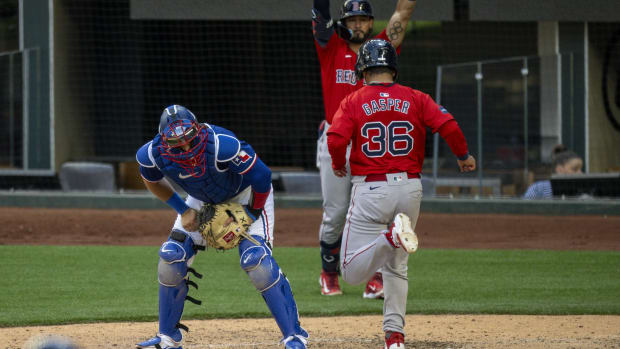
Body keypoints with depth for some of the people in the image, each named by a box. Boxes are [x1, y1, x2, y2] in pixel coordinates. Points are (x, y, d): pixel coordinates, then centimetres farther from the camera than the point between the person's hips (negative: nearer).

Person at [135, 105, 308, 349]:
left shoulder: (222, 145, -41)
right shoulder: (152, 154, -27)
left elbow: (261, 177, -27)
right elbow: (152, 181, 0)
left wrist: (250, 215, -17)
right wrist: (183, 210, -7)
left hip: (246, 194, -5)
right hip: (202, 199, 5)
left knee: (255, 258, -22)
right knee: (171, 256, -7)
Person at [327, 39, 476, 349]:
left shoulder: (353, 102, 0)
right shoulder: (415, 99, 4)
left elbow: (336, 139, -14)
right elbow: (448, 125, -8)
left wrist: (338, 165, 7)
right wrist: (463, 156, 10)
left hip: (370, 190, -3)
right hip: (409, 187, 3)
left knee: (352, 272, -3)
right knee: (397, 267, 19)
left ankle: (392, 237, -27)